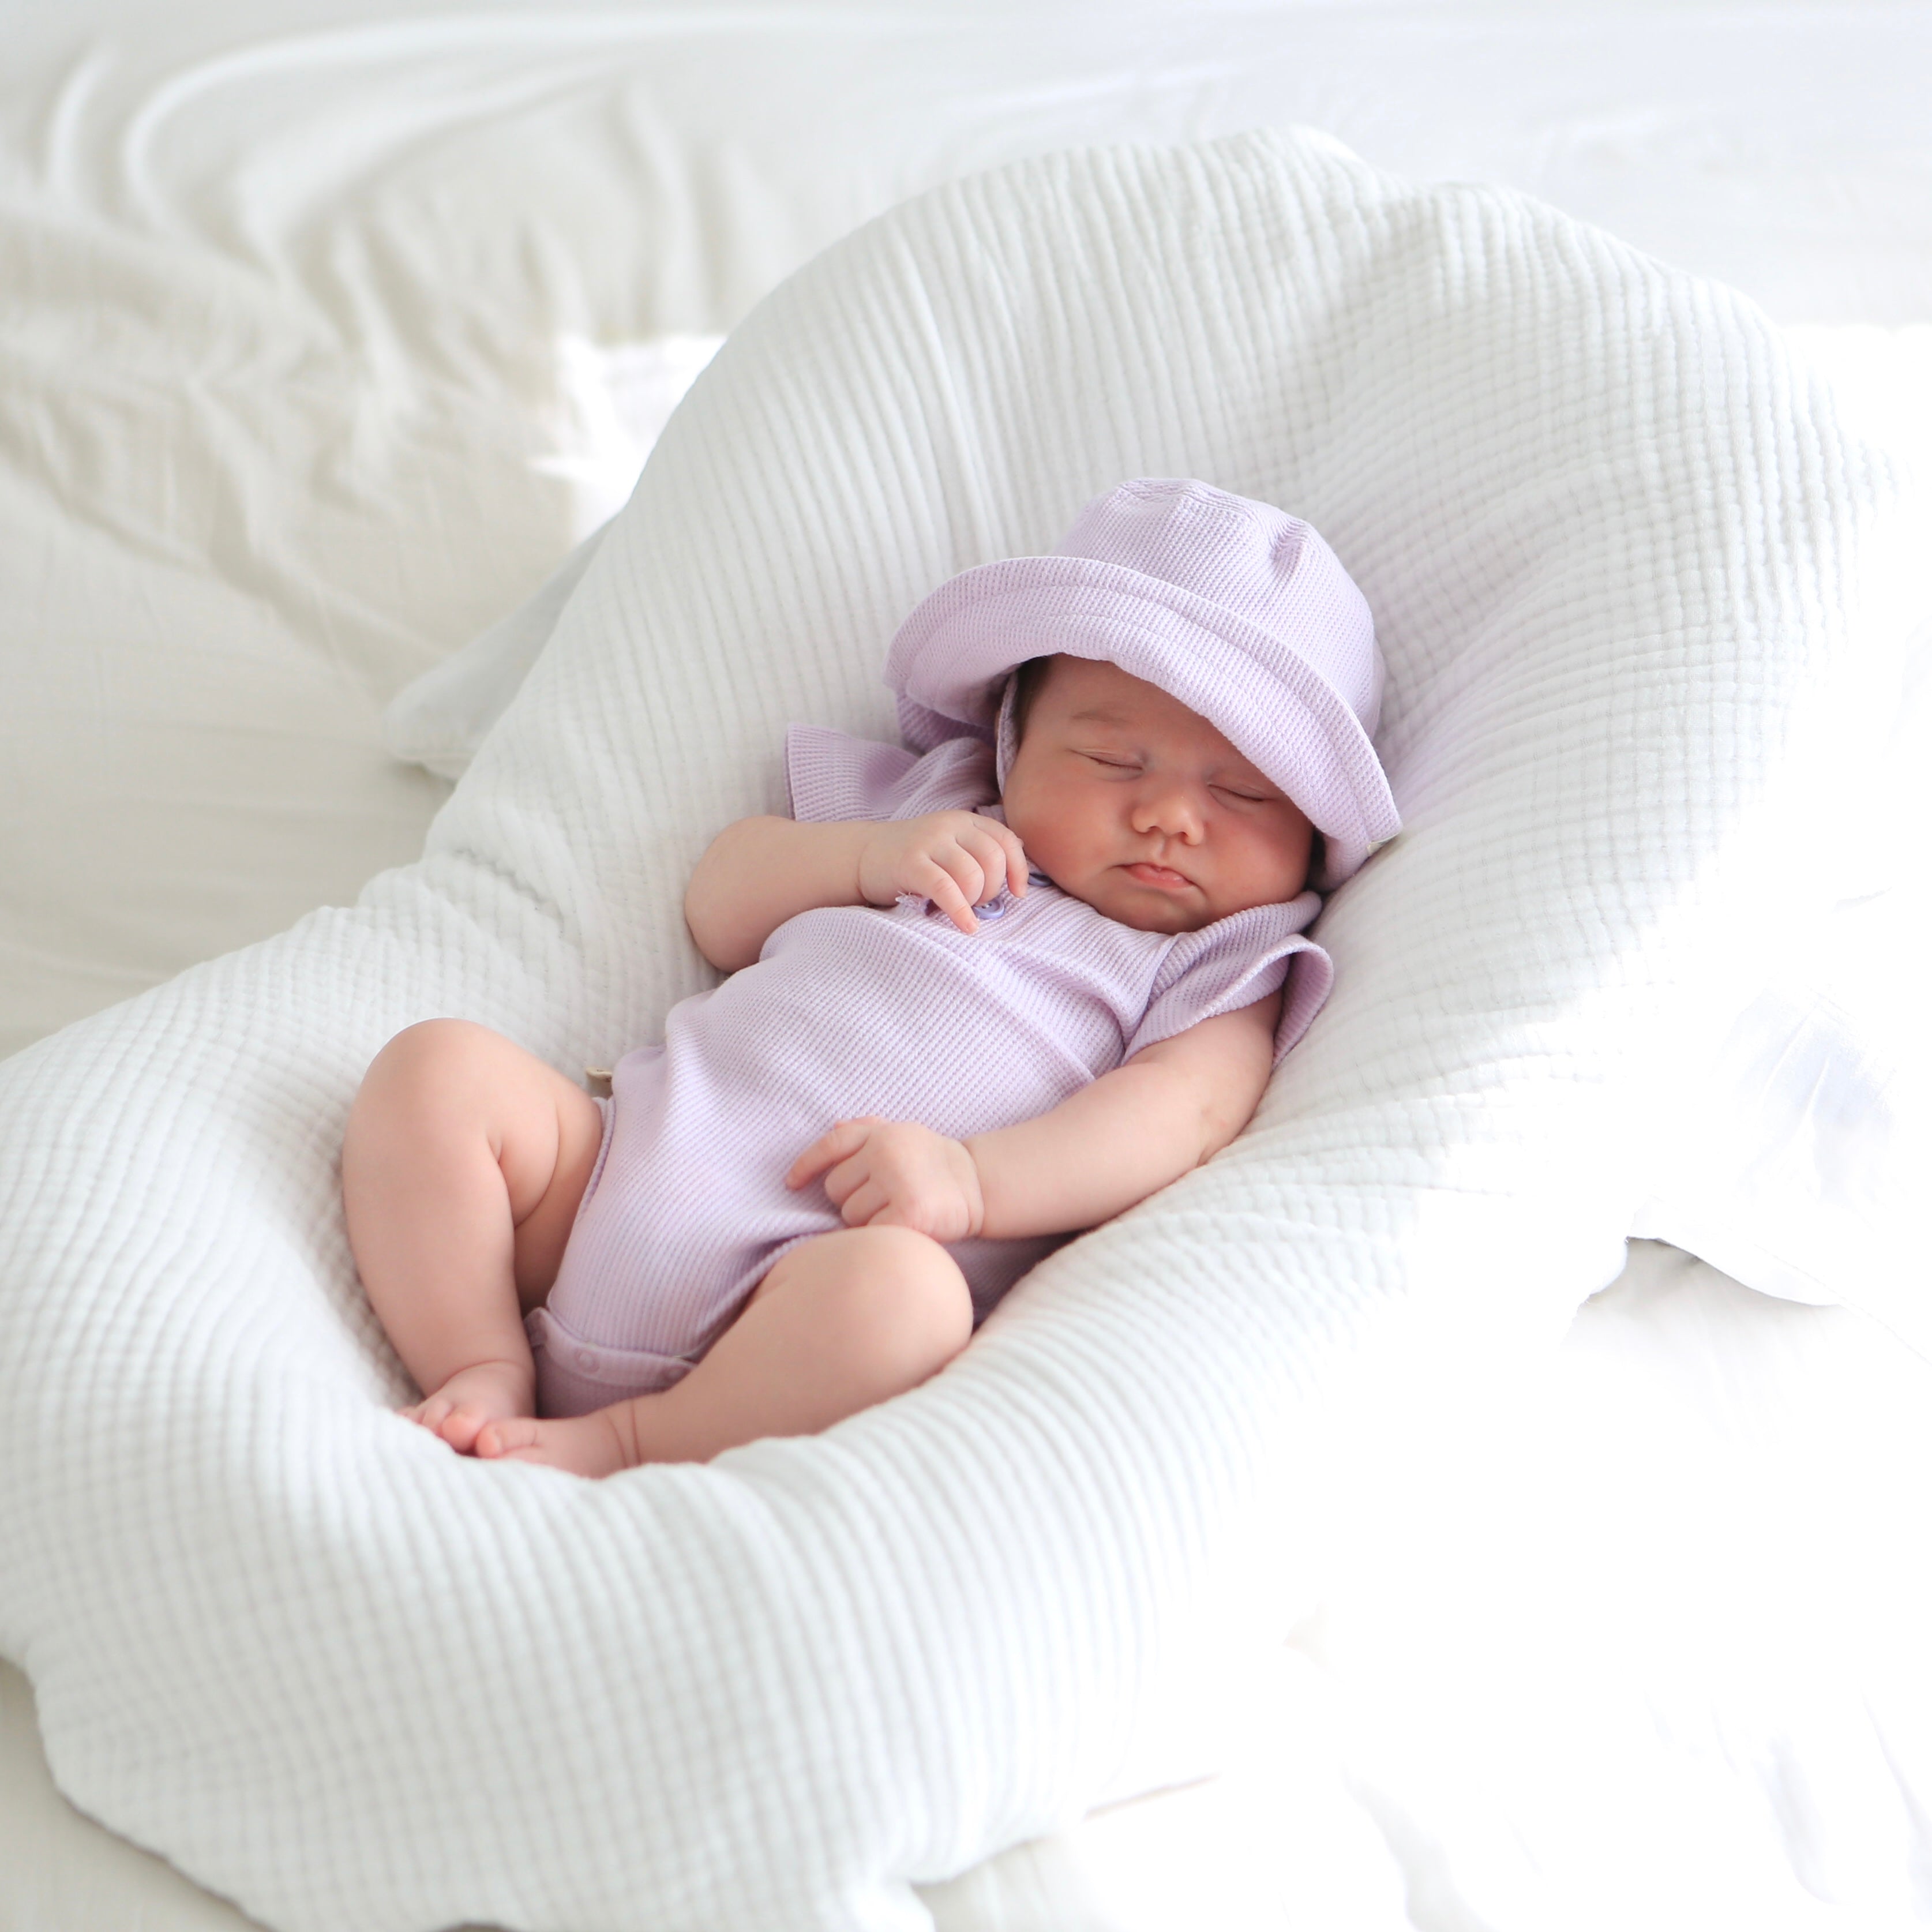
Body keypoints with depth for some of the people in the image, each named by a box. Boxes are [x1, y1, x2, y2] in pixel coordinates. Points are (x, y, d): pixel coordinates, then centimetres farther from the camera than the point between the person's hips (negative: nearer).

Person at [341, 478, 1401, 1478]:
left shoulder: (1219, 968, 13)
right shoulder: (934, 807, 26)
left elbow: (1182, 1113, -6)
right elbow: (720, 907, 23)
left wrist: (971, 1177, -23)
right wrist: (871, 856, 3)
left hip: (826, 1260, -5)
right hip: (624, 1158, 5)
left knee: (897, 1290, -40)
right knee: (435, 1066, -13)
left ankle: (622, 1445, -21)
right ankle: (490, 1379, -12)